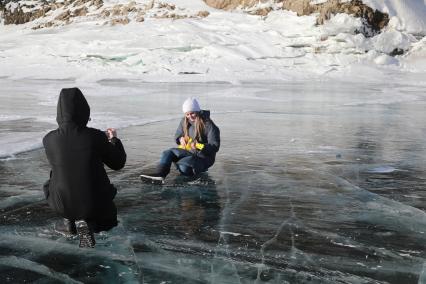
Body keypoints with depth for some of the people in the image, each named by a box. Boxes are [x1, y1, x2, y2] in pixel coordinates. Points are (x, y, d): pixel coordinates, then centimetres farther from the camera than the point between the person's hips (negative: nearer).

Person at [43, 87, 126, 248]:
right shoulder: (96, 137, -17)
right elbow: (118, 163, -2)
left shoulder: (48, 140, -11)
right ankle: (87, 222, -1)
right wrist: (114, 140, 16)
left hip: (62, 203, 2)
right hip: (93, 203, -2)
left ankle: (69, 221, 19)